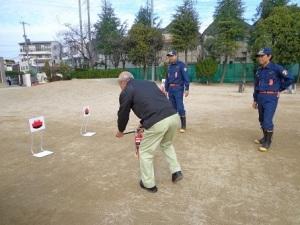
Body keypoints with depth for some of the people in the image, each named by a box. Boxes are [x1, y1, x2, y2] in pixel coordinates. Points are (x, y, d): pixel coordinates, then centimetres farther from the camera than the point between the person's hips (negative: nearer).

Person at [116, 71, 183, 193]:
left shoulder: (126, 92, 8)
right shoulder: (149, 83, 27)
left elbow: (123, 114, 16)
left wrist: (120, 131, 36)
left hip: (157, 123, -7)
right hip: (174, 116, 7)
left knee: (145, 152, 17)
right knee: (167, 144, 34)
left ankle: (148, 184, 30)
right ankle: (176, 171, 34)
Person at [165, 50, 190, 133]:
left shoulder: (181, 65, -5)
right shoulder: (169, 66, 14)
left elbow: (186, 77, -9)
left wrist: (186, 89, -14)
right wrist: (166, 89, 17)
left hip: (178, 89, -6)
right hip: (170, 89, 6)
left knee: (180, 108, -8)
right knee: (172, 108, 11)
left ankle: (183, 126, 0)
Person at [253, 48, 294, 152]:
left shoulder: (276, 68, -9)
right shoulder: (259, 70, 10)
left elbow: (290, 79, -8)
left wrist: (278, 89, -1)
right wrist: (255, 100, 13)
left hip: (271, 98, -7)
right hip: (260, 98, 7)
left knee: (267, 121, -10)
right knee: (262, 120, 14)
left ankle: (267, 142, 2)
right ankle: (265, 138, 31)